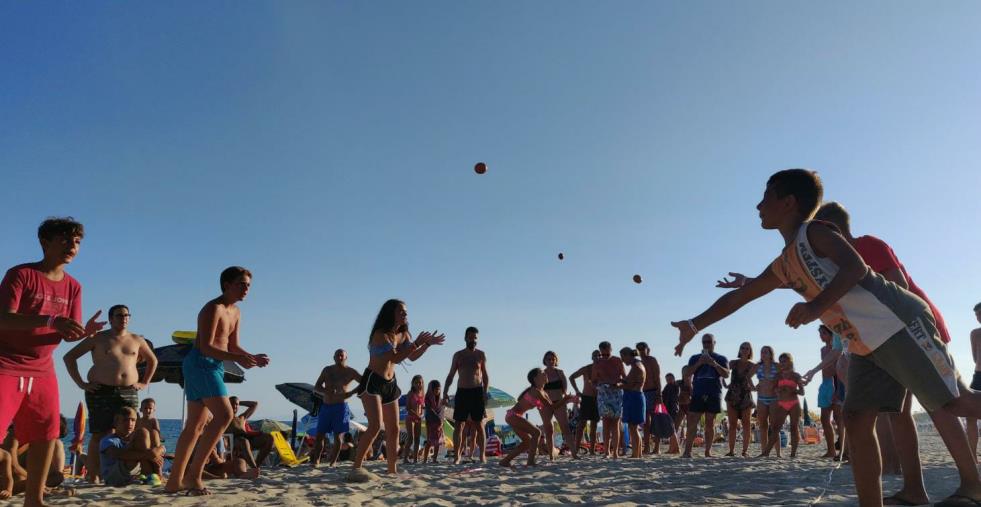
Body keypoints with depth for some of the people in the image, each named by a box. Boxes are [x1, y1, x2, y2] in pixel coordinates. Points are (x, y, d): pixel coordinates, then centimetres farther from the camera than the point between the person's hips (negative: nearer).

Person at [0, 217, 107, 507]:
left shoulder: (73, 287, 7)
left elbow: (68, 334, 6)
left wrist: (85, 331, -18)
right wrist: (51, 321, -34)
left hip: (42, 370, 6)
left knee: (46, 435, 5)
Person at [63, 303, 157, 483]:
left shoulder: (137, 340, 13)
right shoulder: (98, 338, 3)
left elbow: (152, 360, 26)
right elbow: (69, 357, 3)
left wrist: (145, 382, 14)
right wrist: (81, 383, -3)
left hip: (129, 393, 3)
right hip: (101, 392, -3)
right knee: (99, 435, -5)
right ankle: (93, 478, -3)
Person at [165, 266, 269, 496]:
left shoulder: (236, 312, 16)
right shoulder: (213, 308, -13)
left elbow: (233, 346, 20)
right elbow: (206, 347, -21)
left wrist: (253, 357, 2)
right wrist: (237, 358, -30)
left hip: (214, 367, 10)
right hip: (200, 363, -10)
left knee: (196, 425, 11)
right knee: (224, 415, -20)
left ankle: (174, 481, 16)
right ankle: (193, 473, -17)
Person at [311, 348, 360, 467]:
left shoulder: (350, 372, 0)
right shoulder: (327, 370, 9)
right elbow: (316, 387, 7)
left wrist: (352, 392, -19)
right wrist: (325, 392, -15)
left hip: (341, 407, -3)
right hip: (326, 407, 3)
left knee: (338, 436, -6)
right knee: (319, 435, -2)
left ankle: (333, 462, 3)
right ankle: (315, 461, 6)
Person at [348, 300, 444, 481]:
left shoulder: (403, 334, 7)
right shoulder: (380, 334, -17)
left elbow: (412, 357, 16)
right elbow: (395, 358, -25)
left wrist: (428, 344, 3)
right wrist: (416, 343, -24)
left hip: (390, 384, 8)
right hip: (372, 382, -8)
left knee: (394, 429, 8)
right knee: (375, 425, -22)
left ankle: (393, 470, 17)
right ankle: (356, 469, -20)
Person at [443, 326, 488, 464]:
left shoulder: (481, 355, 6)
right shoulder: (458, 355, 8)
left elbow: (485, 376, 7)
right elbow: (451, 375, 10)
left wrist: (485, 393, -4)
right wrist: (445, 392, -2)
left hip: (477, 392, -1)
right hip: (462, 392, 1)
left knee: (479, 425, -1)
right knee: (458, 425, -2)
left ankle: (483, 455, 1)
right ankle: (457, 456, 2)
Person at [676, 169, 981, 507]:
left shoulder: (814, 232, -6)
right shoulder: (782, 267, 17)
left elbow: (855, 268, -21)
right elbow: (738, 297, 24)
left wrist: (815, 307, -30)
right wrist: (695, 325, 23)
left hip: (899, 324, -8)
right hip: (866, 346, 8)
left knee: (954, 402, -6)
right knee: (856, 421, 0)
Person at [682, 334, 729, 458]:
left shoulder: (721, 359, 12)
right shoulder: (695, 358, 16)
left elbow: (726, 374, -1)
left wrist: (714, 364, -14)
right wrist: (699, 363, -8)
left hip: (713, 395, 0)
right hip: (697, 394, 1)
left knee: (710, 424, 3)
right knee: (692, 423, -6)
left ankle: (708, 451, 8)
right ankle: (687, 451, -6)